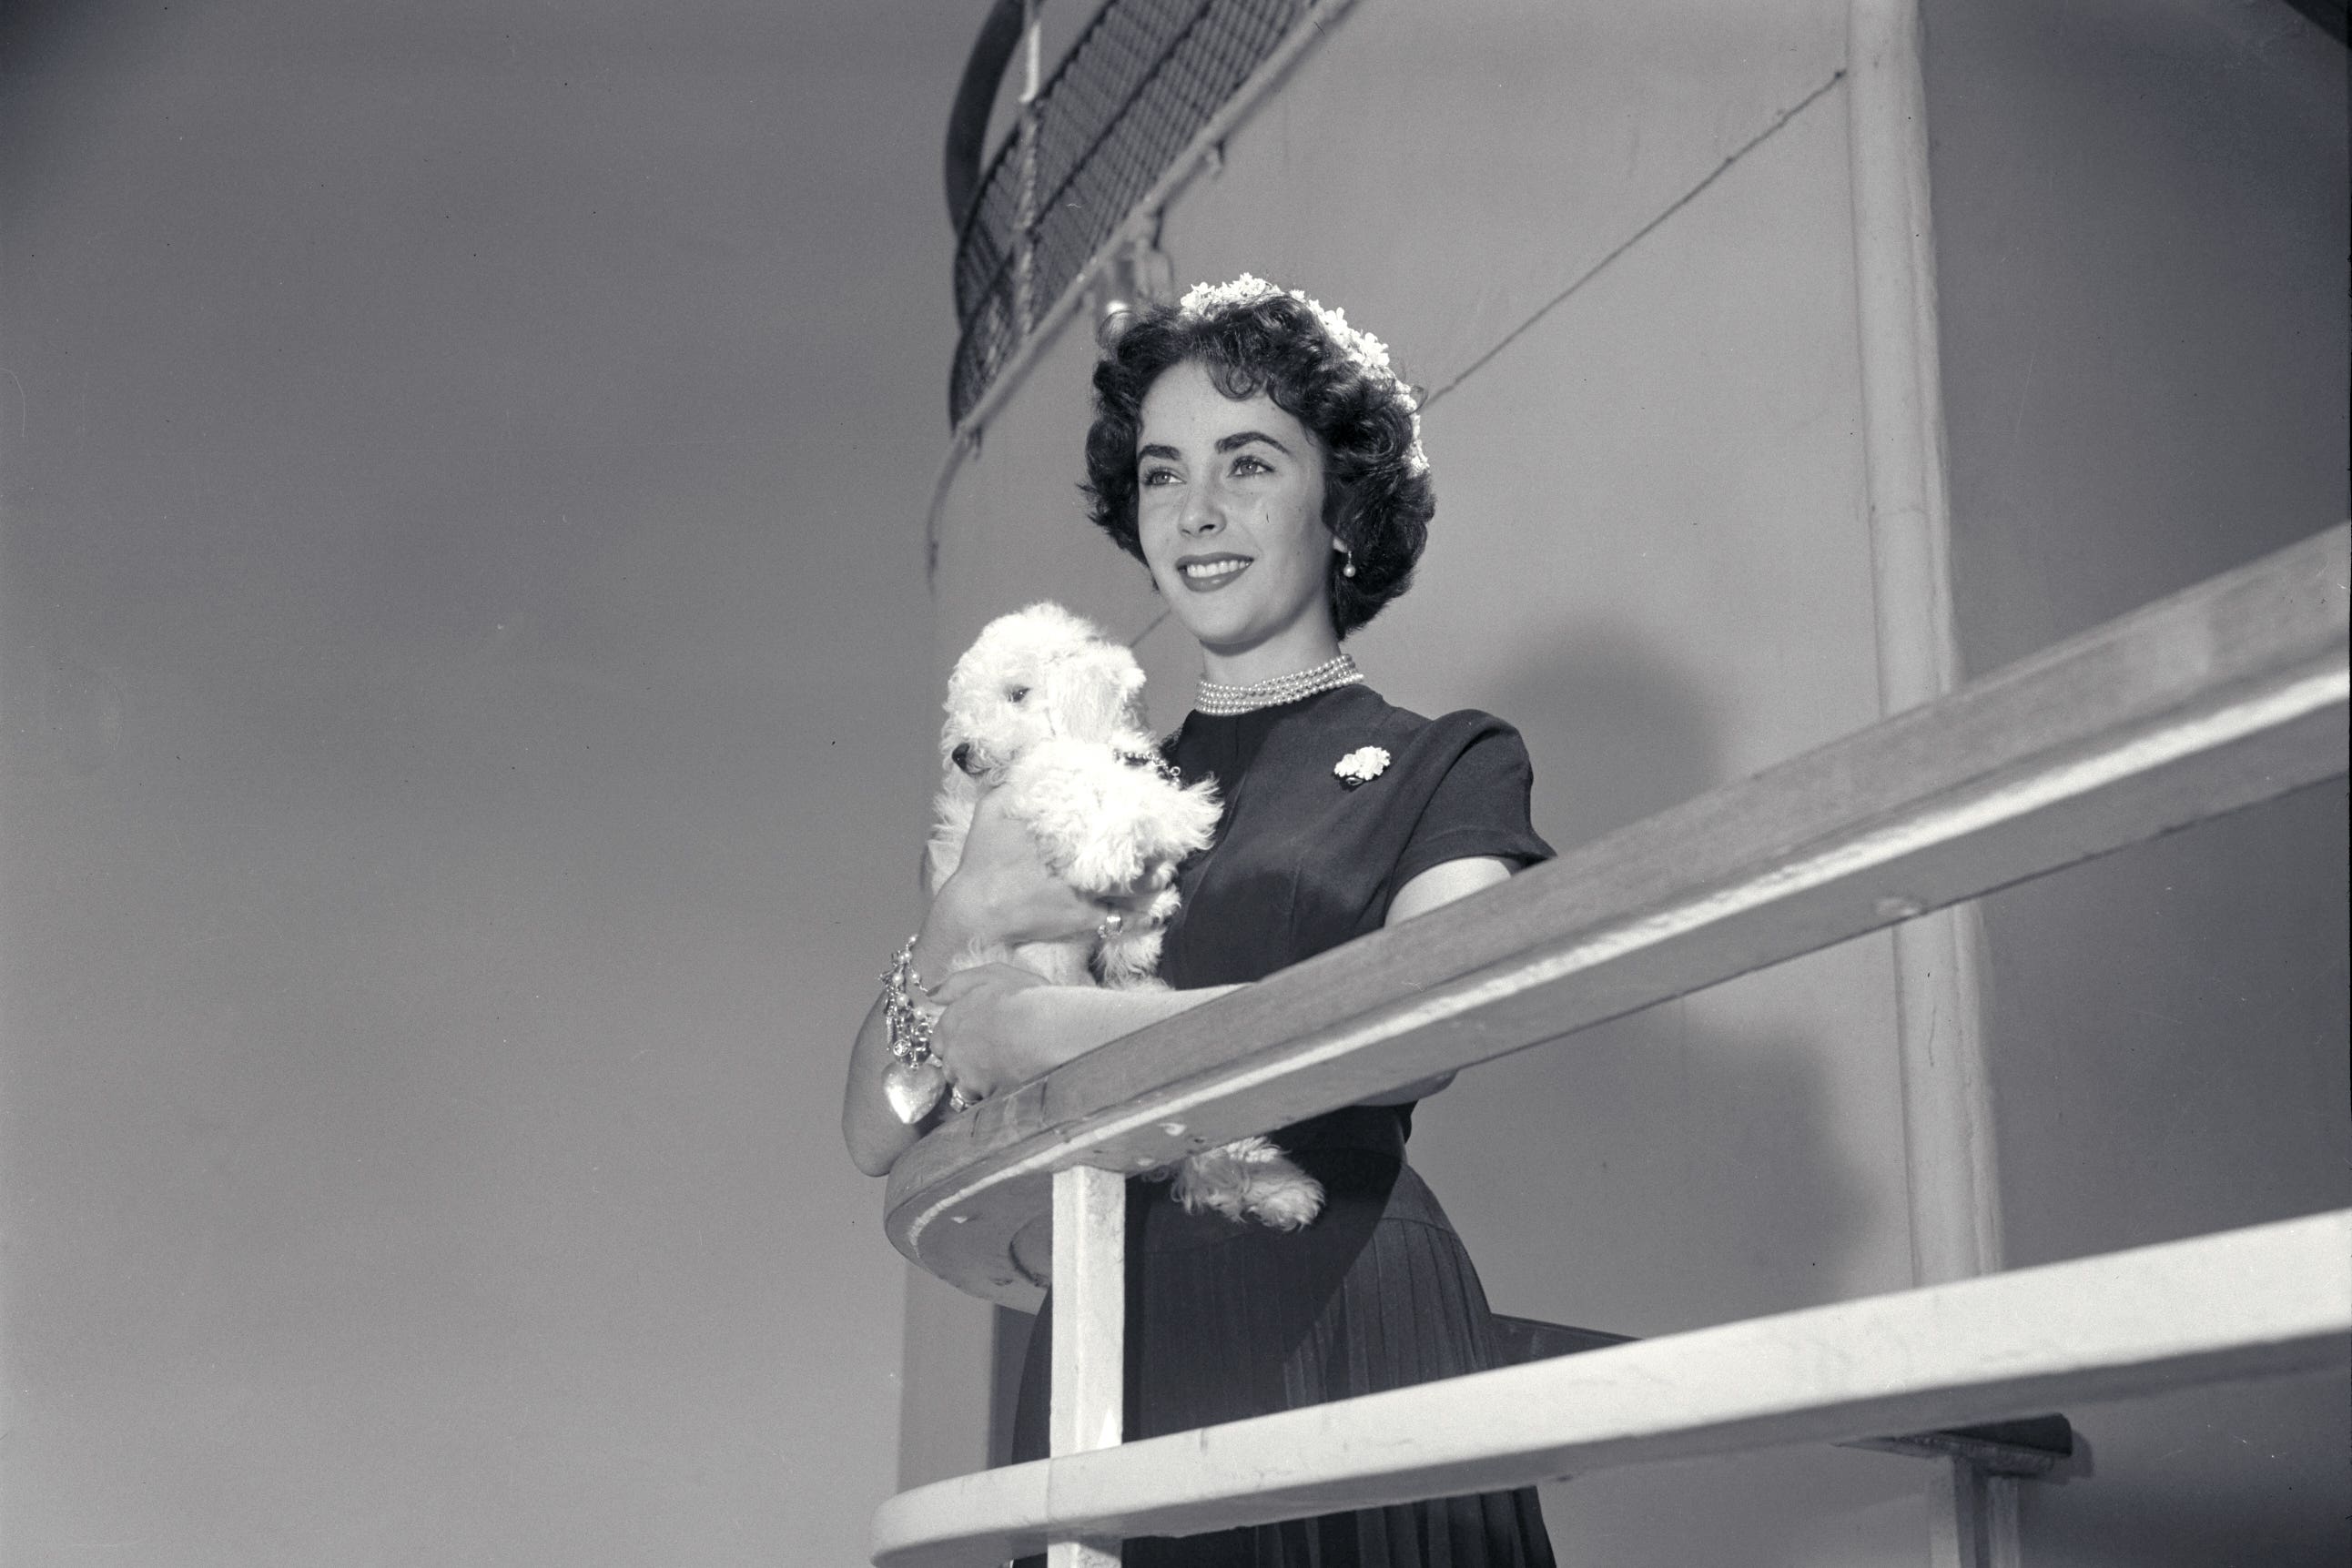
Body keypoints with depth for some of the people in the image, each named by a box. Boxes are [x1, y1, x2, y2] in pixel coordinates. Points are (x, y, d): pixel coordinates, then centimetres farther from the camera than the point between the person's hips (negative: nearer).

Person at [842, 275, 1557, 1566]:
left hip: (1336, 1332, -3)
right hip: (1106, 1370, 3)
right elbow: (878, 1136, 12)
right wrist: (959, 921, -7)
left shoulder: (1440, 766, 8)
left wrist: (1055, 1026, -12)